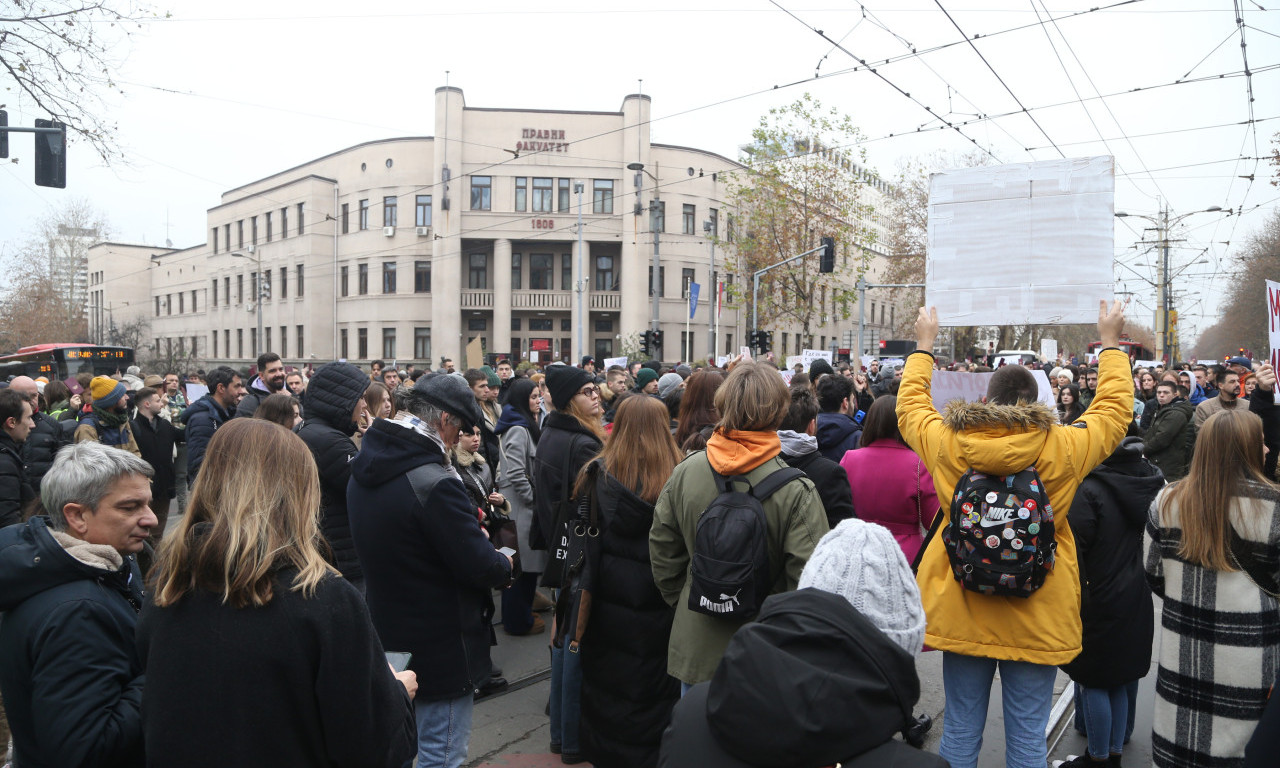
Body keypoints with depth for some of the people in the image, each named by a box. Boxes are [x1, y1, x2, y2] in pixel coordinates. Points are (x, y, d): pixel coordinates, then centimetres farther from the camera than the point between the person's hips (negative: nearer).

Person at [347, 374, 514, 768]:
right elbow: (481, 568, -25)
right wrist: (504, 565, -2)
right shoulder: (434, 483, -28)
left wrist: (474, 538, 8)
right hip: (441, 649, -9)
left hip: (388, 636, 9)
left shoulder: (364, 468, 1)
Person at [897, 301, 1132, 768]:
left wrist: (924, 344, 25)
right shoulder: (1064, 448, -11)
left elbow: (909, 404, 12)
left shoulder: (946, 443, -9)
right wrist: (1110, 343, 22)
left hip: (961, 612, 1)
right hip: (1038, 619, -1)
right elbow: (1115, 408, 8)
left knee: (960, 729, 14)